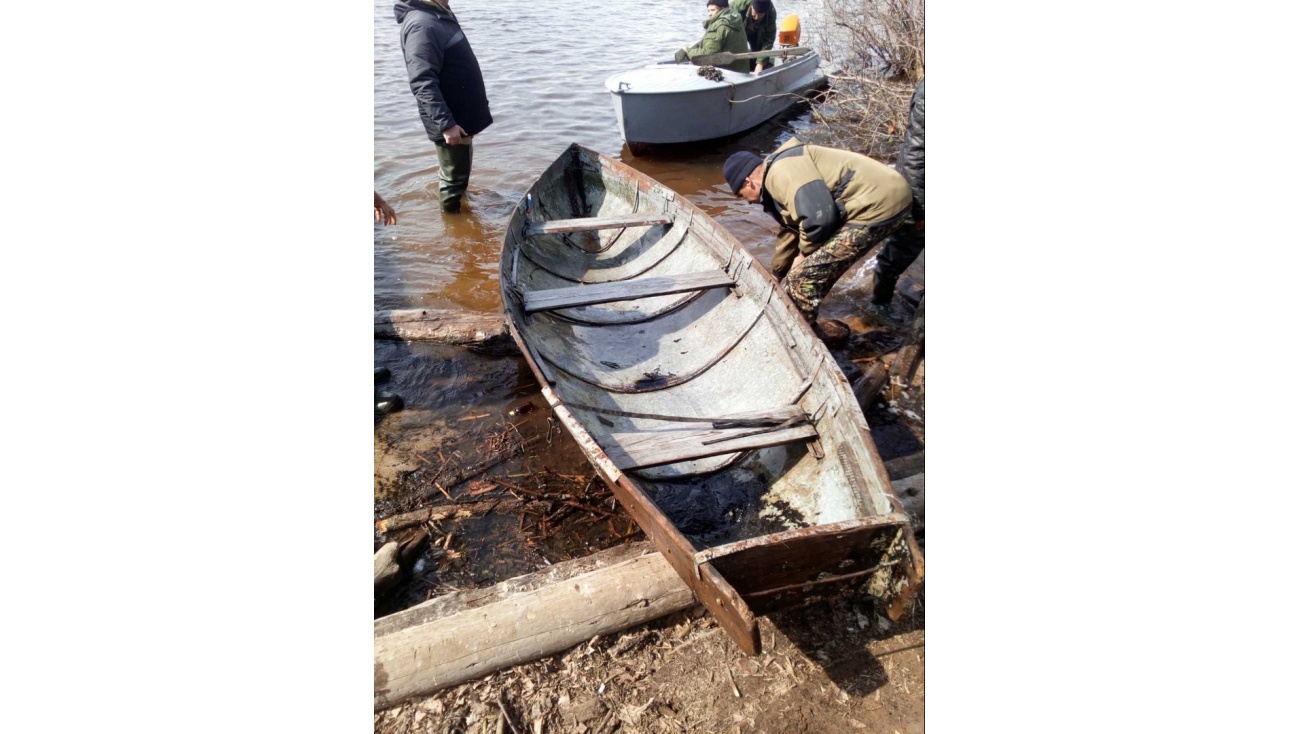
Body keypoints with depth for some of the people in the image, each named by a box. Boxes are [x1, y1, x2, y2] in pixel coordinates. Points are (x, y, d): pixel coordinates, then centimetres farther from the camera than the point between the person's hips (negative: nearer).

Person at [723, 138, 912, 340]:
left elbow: (818, 216, -23)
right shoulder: (777, 180, 21)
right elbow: (791, 230, 33)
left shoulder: (781, 171, -13)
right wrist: (776, 277, 43)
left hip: (878, 203, -11)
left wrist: (805, 252, -3)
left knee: (803, 276, -6)